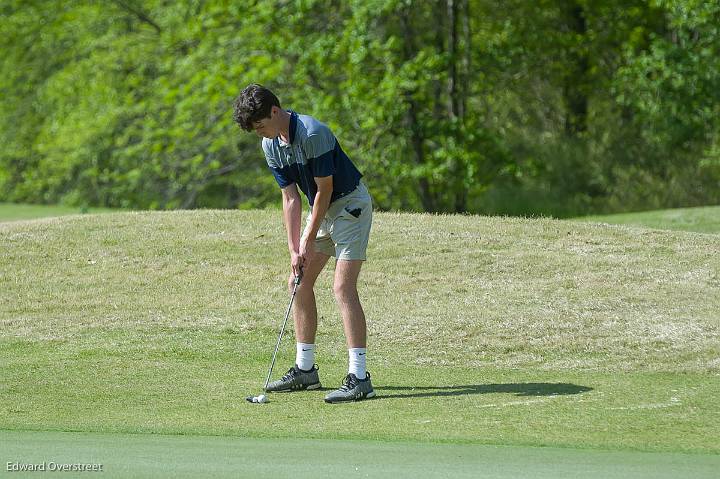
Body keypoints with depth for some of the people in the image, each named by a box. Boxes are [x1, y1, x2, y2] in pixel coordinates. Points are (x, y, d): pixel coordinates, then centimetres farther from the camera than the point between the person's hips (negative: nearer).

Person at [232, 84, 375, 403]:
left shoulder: (313, 134, -27)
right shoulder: (271, 145, -1)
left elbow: (325, 189, -22)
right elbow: (290, 197, 0)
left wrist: (309, 242, -15)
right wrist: (294, 249, -7)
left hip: (350, 204, -9)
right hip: (322, 208, 9)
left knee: (343, 287, -18)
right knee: (299, 282, 8)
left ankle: (359, 378, -20)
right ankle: (305, 370, 17)